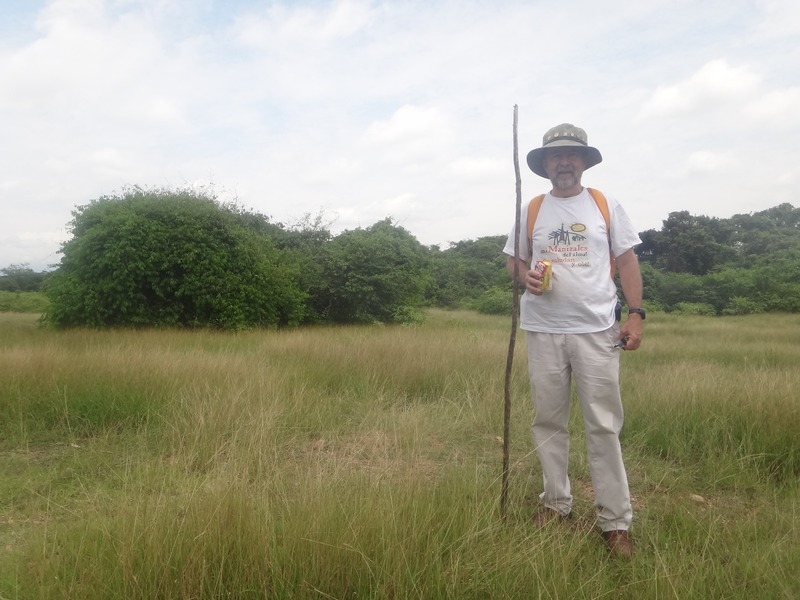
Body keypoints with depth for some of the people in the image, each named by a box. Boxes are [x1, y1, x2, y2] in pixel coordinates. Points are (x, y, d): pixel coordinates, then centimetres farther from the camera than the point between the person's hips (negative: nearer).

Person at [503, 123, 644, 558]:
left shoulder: (606, 207, 6)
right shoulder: (531, 211, 8)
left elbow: (626, 261, 5)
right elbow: (513, 260, 13)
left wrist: (636, 313, -5)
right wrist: (525, 277, -10)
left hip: (596, 330, -1)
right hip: (543, 331, 2)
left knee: (604, 426, 0)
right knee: (548, 421, 9)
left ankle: (615, 520, 11)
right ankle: (556, 501, 25)